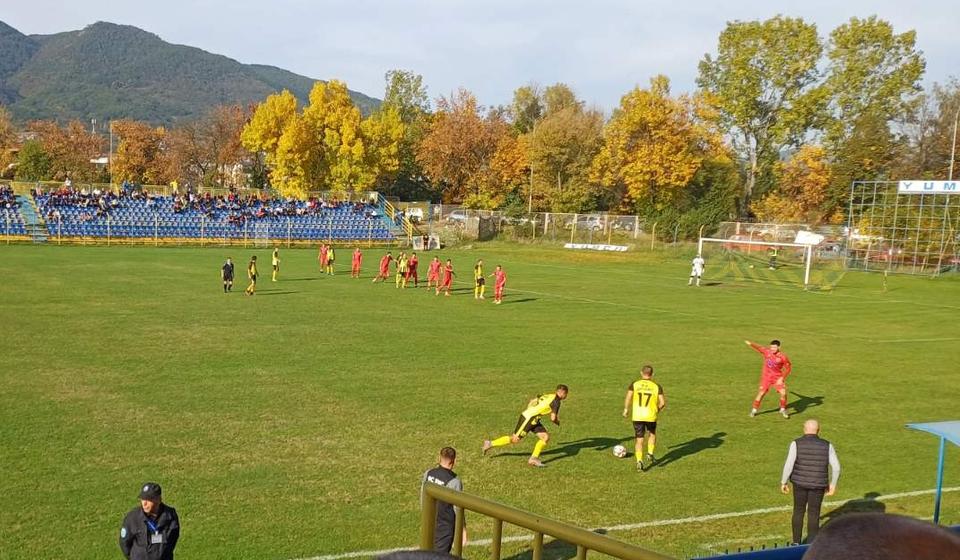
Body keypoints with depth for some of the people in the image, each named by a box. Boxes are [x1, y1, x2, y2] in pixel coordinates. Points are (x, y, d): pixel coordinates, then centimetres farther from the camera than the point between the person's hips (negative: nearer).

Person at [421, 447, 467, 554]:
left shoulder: (428, 474, -5)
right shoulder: (454, 482, -22)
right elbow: (458, 509, -16)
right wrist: (463, 528, -4)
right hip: (445, 525, -6)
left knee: (430, 553, 22)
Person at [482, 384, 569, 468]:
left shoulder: (548, 395, 14)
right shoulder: (556, 401, -12)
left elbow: (531, 402, 20)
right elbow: (553, 418, -14)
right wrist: (558, 422, 7)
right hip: (528, 419, -9)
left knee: (546, 437, 1)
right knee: (515, 439, -1)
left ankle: (533, 459, 1)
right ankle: (490, 444, 12)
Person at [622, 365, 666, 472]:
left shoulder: (634, 384, 0)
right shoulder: (656, 386, 0)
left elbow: (628, 398, -11)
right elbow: (662, 403, -3)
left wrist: (626, 409, 4)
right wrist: (657, 410, 16)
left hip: (637, 416, 0)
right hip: (651, 416, 0)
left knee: (639, 440, 8)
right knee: (652, 434, 27)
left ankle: (639, 461, -4)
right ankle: (650, 454, 13)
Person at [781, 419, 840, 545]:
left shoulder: (797, 444, -10)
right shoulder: (827, 445, -5)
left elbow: (789, 465, -13)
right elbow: (836, 467, -5)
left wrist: (783, 482, -2)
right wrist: (833, 484, 8)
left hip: (800, 482, 0)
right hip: (818, 484, 0)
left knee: (798, 511, 17)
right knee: (814, 514, 10)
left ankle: (796, 543, 23)